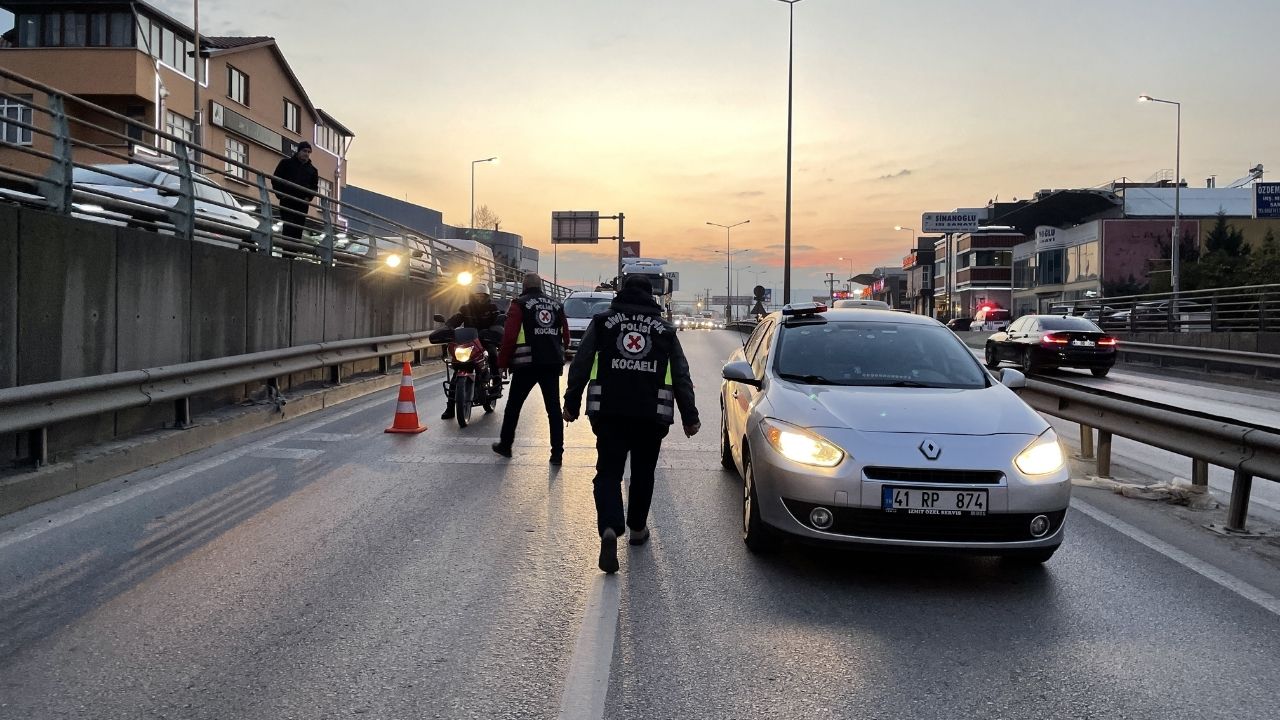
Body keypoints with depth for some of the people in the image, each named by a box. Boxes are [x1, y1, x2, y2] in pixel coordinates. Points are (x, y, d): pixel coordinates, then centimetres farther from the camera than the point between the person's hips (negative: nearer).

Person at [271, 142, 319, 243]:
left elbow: (314, 186, 20)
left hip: (302, 203, 3)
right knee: (288, 227, -11)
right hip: (287, 201, -3)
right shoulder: (286, 163, 9)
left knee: (298, 229, -2)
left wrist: (309, 198, 2)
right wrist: (280, 194, -5)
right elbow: (275, 179, 7)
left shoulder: (312, 170, 17)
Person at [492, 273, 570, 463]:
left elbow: (510, 336, -9)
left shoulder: (519, 304, -2)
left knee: (514, 405, 12)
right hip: (553, 364, 4)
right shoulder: (556, 306, 12)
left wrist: (503, 361, -1)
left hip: (527, 363, -3)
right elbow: (565, 336, 11)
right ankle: (557, 452, 1)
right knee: (553, 407, 4)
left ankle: (505, 445, 22)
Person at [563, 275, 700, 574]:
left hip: (609, 414, -1)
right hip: (652, 415, 1)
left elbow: (580, 366, 3)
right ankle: (637, 529, 29)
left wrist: (571, 403, 9)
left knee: (608, 473, 1)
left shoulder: (602, 322, 6)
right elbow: (682, 377, 11)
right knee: (643, 473, 18)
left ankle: (609, 529, -20)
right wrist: (689, 417, 16)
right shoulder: (665, 330, 11)